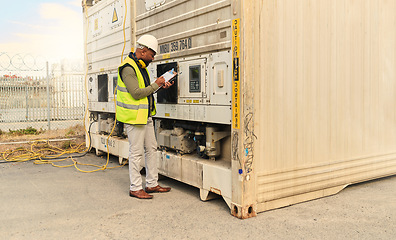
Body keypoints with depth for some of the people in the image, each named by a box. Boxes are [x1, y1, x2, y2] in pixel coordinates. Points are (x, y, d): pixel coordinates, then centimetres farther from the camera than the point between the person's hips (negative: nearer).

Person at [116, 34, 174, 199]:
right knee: (136, 153, -3)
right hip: (133, 117, -10)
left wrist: (160, 86, 9)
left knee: (151, 149, 13)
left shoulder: (141, 66, 14)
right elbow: (136, 93, -22)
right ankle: (135, 188, 9)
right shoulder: (128, 68, -17)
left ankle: (152, 184, 24)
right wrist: (156, 85, -13)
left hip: (146, 116, 10)